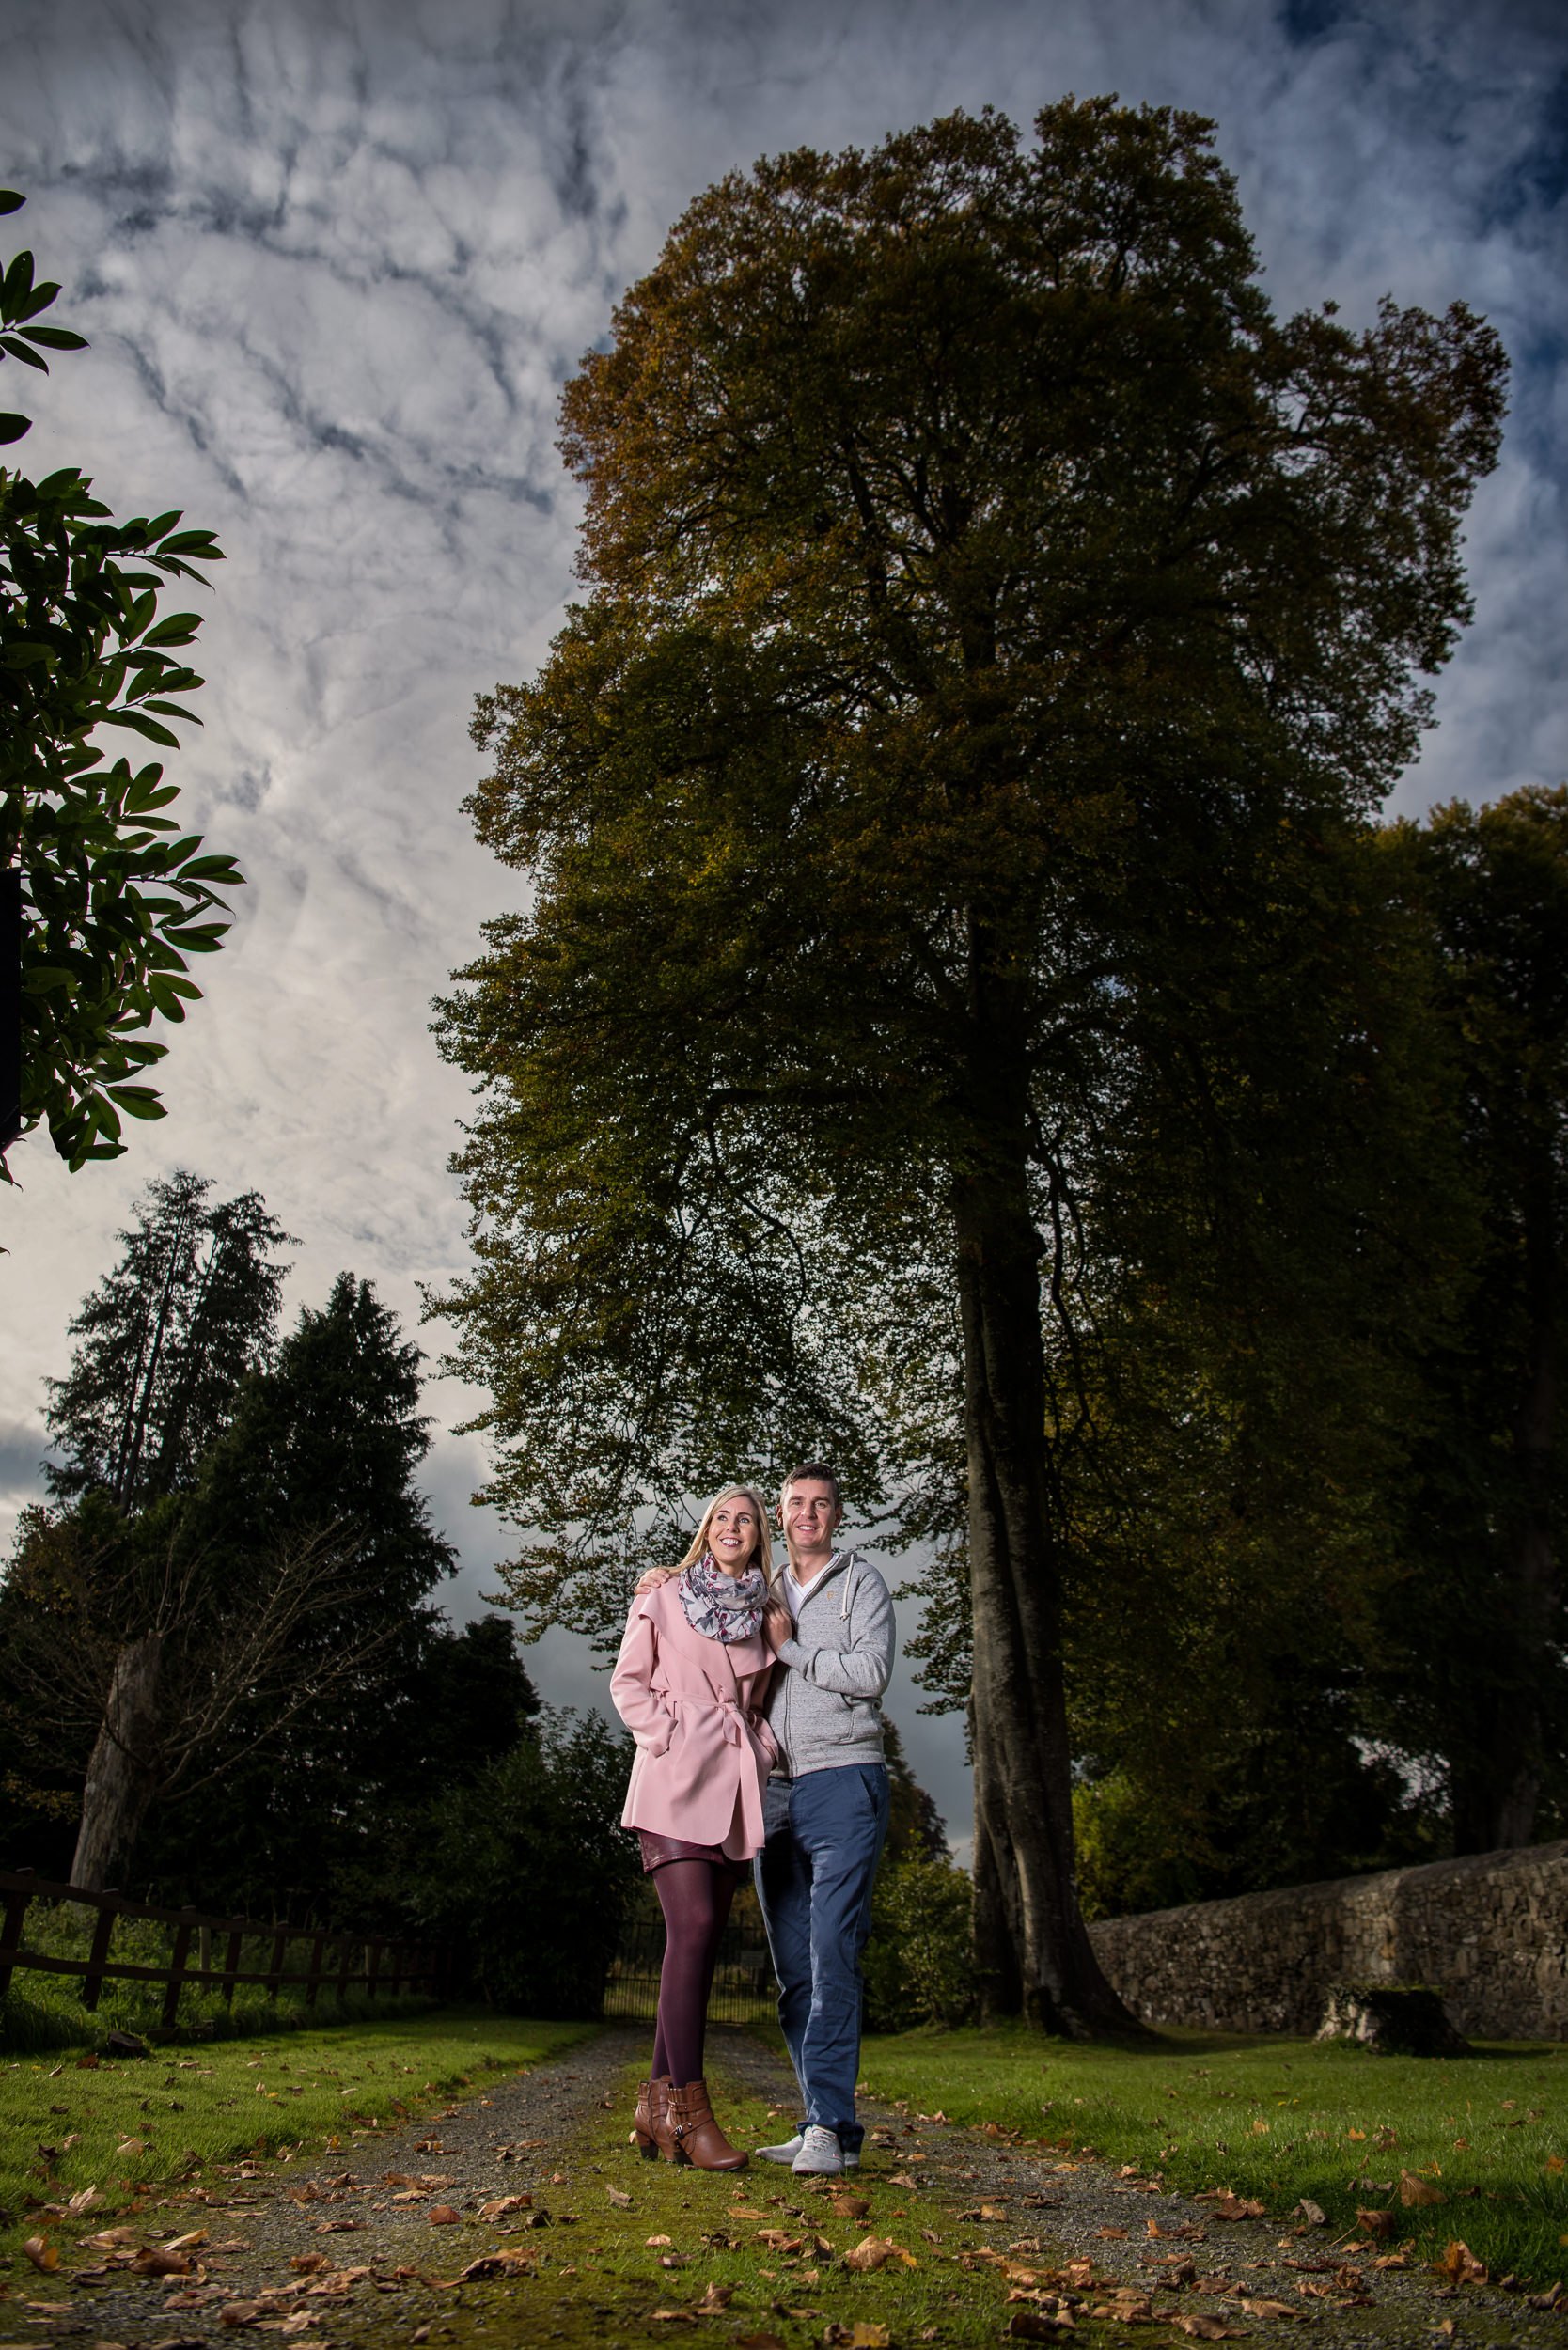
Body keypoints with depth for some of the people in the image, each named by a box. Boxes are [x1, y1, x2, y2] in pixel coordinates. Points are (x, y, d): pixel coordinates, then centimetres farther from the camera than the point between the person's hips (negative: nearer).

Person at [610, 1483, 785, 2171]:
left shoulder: (761, 1611, 16)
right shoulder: (664, 1596, 5)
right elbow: (627, 1681, 5)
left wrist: (780, 1645, 4)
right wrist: (666, 1735, -8)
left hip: (733, 1785, 5)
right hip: (675, 1778, -5)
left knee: (701, 1939, 4)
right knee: (694, 1927, -17)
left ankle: (657, 2104, 14)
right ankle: (689, 2110, -12)